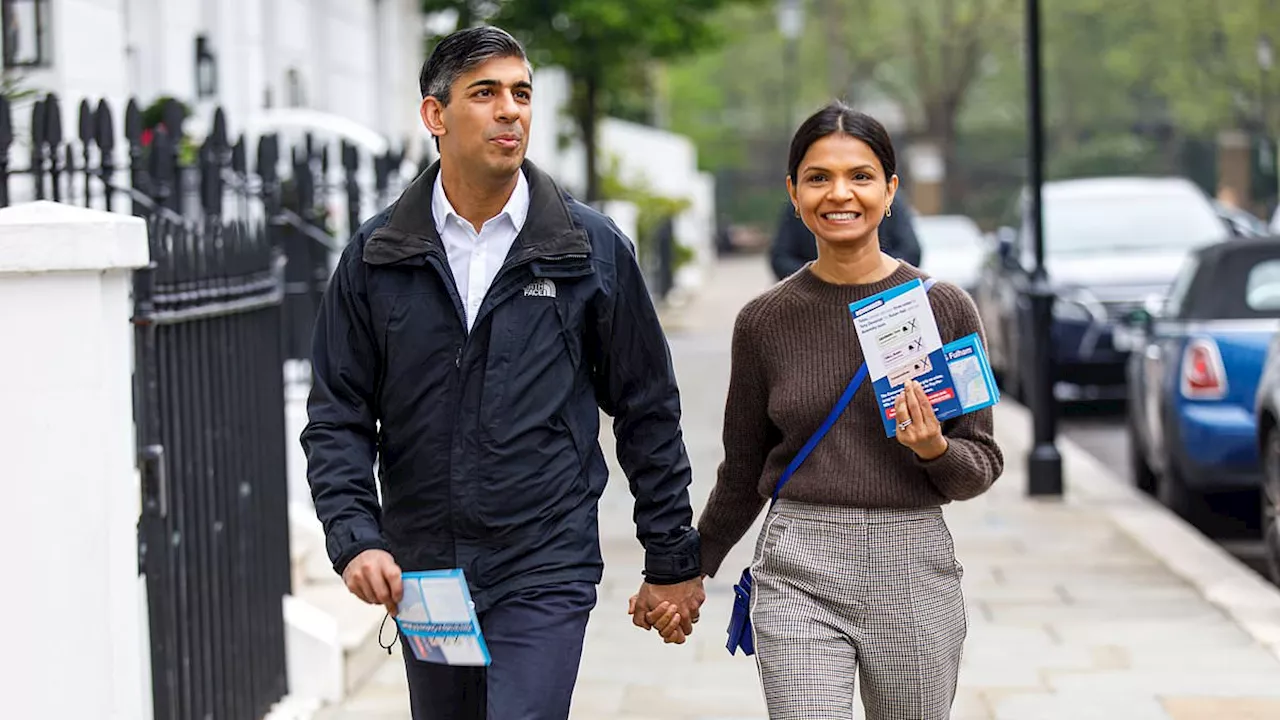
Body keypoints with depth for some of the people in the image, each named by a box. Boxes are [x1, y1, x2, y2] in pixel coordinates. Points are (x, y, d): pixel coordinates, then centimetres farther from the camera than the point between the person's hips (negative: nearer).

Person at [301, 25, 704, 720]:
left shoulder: (593, 247, 0)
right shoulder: (377, 254, 3)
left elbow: (648, 411, 5)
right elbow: (337, 416, 5)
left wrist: (673, 560, 6)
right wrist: (355, 537, -10)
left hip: (546, 567, -3)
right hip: (422, 571, 3)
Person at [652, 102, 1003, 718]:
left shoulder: (944, 308, 1)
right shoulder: (765, 321, 3)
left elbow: (981, 466, 5)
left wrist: (934, 449, -15)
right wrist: (694, 567, 21)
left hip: (912, 570, 0)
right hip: (797, 574, 0)